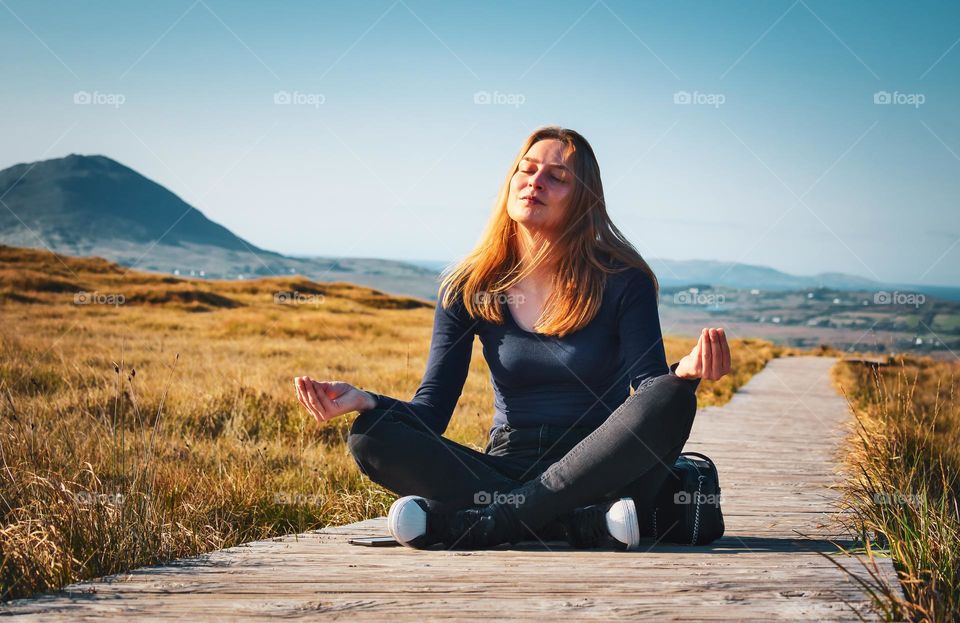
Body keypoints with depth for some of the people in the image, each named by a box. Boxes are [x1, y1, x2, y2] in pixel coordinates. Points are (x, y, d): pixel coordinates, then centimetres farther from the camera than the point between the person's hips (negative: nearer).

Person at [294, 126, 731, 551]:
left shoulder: (623, 281, 0)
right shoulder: (468, 290, 5)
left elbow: (650, 389, -9)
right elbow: (432, 411, 0)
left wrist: (685, 372, -33)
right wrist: (362, 401, -20)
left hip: (600, 472, -1)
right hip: (507, 467, 1)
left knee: (671, 398, -31)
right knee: (370, 437, -21)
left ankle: (473, 523, -30)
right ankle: (584, 525, -30)